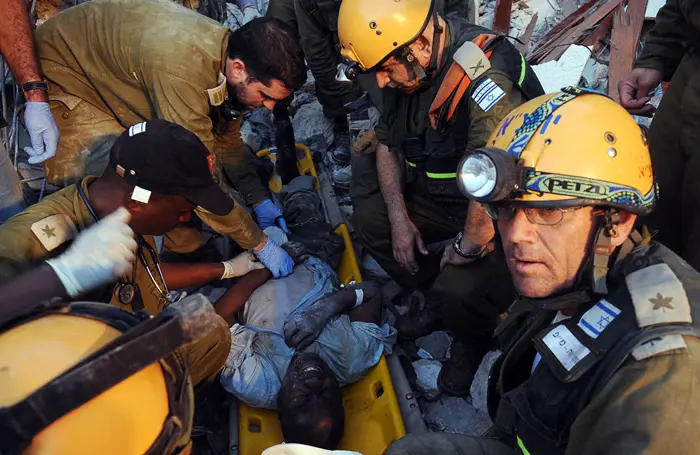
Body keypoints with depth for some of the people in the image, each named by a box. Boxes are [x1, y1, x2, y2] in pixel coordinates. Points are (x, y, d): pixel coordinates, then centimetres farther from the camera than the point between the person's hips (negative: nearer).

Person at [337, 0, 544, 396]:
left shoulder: (486, 77, -33)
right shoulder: (406, 67, -5)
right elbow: (388, 143, 7)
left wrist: (466, 248, -20)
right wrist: (400, 219, -1)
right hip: (441, 198, 8)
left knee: (459, 290, -27)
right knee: (370, 216, 1)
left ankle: (476, 338, 13)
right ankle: (439, 303, 18)